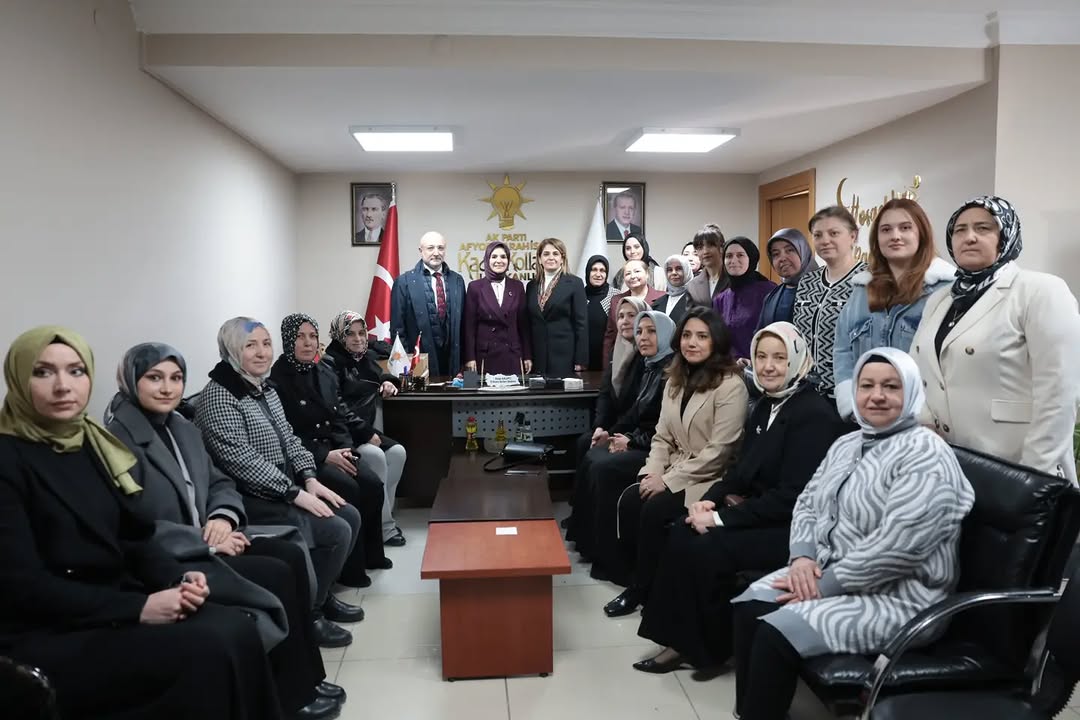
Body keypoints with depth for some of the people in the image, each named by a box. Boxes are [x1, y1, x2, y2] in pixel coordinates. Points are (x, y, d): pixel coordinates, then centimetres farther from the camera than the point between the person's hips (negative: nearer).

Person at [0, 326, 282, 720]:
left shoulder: (96, 444, 9)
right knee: (209, 650, -25)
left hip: (113, 606, 6)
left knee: (236, 628, -19)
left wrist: (180, 579, -8)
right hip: (45, 637, -6)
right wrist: (138, 607, -20)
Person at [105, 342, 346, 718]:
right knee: (277, 575, -18)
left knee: (291, 554, -11)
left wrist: (223, 518, -7)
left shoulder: (185, 429, 12)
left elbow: (221, 483, 16)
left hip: (204, 539, 8)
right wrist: (207, 541, -21)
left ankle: (304, 676, -1)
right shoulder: (117, 439, -15)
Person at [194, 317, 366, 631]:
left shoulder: (265, 390, 12)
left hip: (283, 491, 9)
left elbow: (289, 439, 15)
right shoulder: (218, 396, -17)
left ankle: (321, 593, 19)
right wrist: (297, 494, -24)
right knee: (336, 532, -17)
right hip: (250, 500, -9)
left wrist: (310, 480, -2)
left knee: (350, 516, 2)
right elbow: (240, 460, -24)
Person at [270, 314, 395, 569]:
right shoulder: (277, 380, -9)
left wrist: (345, 447, 6)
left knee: (373, 484, -17)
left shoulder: (325, 373, 13)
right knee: (348, 488, -28)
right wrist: (324, 455, -21)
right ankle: (351, 565, -13)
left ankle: (371, 553, 2)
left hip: (337, 448, 6)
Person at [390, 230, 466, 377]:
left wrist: (463, 359, 6)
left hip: (452, 359, 3)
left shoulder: (457, 280, 9)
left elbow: (461, 323, 11)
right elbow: (397, 327, -3)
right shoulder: (404, 281, -3)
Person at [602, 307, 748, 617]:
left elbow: (718, 451, -19)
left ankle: (645, 589, -3)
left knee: (655, 509, -25)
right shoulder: (676, 380, 11)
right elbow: (662, 437, 11)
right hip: (674, 473, 7)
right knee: (629, 500, -17)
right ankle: (635, 581, -3)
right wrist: (652, 472, -8)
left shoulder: (730, 385, -14)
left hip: (709, 480, -7)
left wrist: (668, 480, -19)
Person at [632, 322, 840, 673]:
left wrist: (721, 518, -21)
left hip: (796, 528, -8)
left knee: (708, 549, -23)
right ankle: (684, 641, -4)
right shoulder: (764, 407, 11)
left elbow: (792, 495, -22)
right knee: (682, 535, -12)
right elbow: (742, 470, 14)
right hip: (762, 515, 8)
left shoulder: (814, 414, -17)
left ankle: (713, 648, 0)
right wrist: (710, 500, -6)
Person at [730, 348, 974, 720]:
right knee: (748, 607, -11)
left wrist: (825, 584, -21)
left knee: (776, 633, -23)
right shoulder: (847, 444, 12)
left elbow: (896, 546, -25)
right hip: (826, 572, 8)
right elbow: (807, 503, 12)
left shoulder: (926, 456, -16)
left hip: (895, 595, -8)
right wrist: (802, 556, -8)